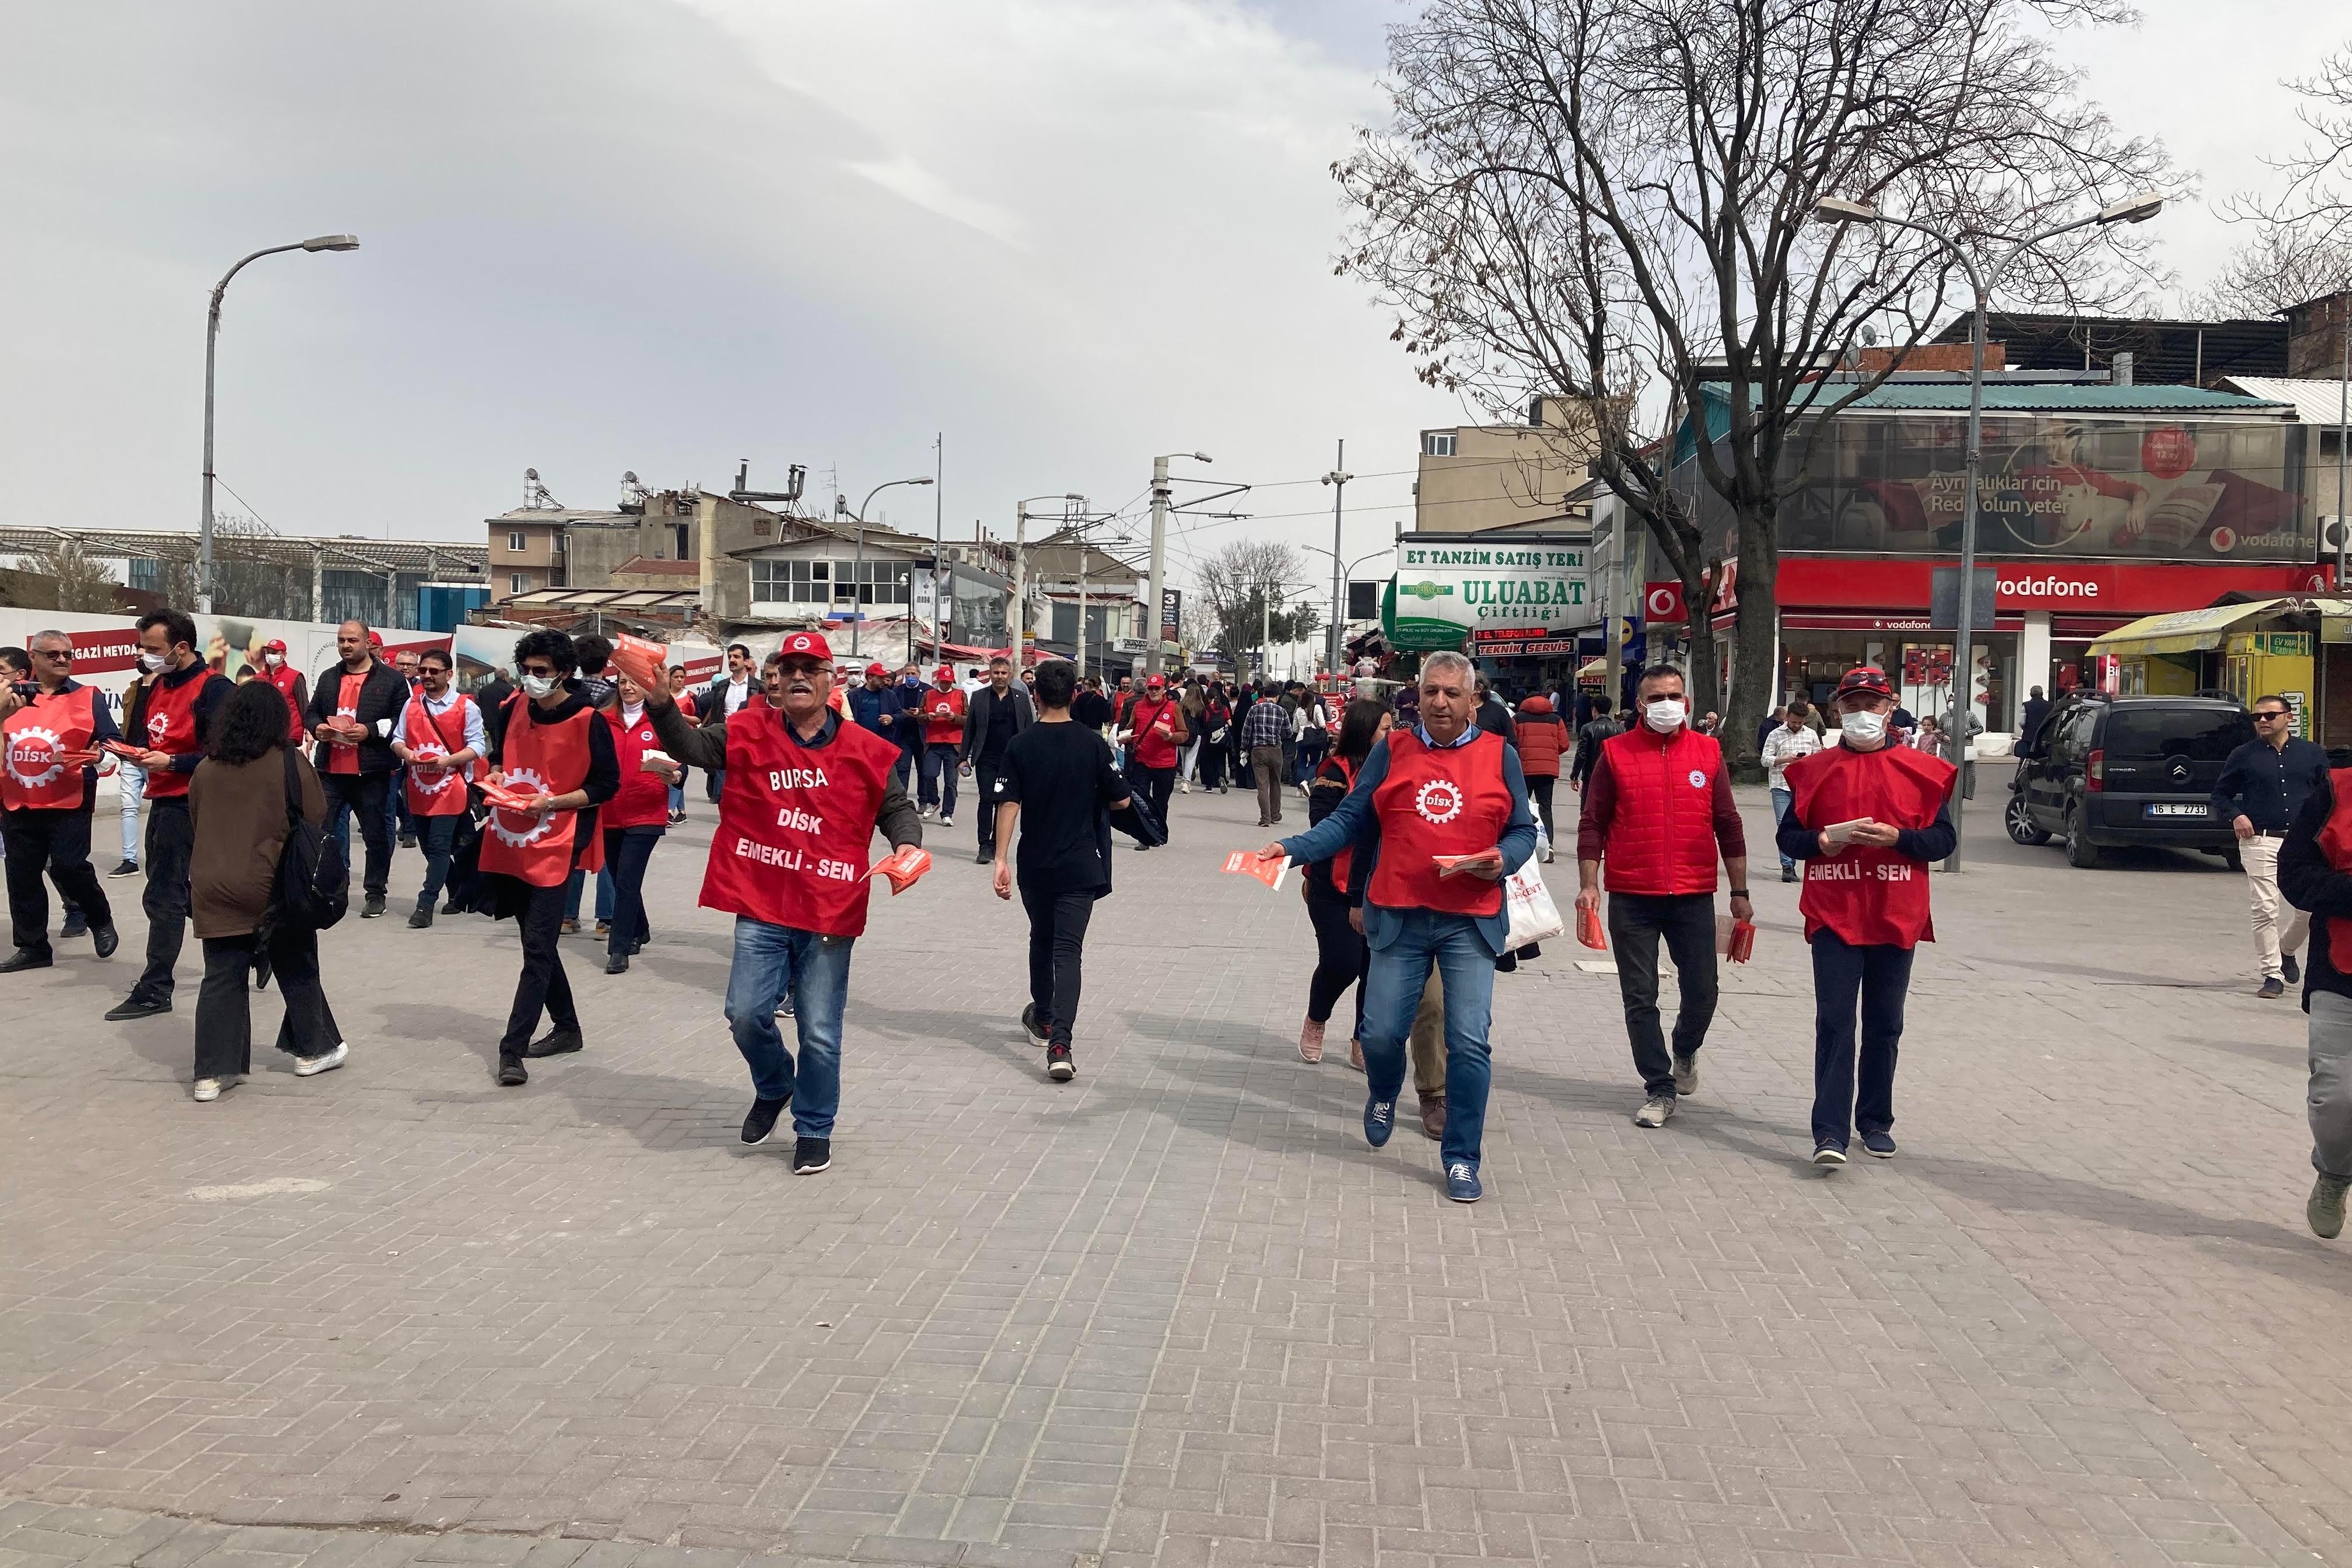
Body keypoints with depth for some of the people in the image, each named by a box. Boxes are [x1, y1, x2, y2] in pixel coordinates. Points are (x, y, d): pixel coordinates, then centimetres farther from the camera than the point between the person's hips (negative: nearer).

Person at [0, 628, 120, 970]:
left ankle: (101, 920, 14)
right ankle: (32, 947, 19)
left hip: (68, 804, -4)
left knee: (68, 866, -13)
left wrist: (98, 755, -19)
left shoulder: (86, 697, 4)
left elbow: (112, 741, 1)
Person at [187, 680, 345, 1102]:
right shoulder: (291, 761, -7)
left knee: (222, 978, 6)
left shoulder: (206, 768, 5)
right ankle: (315, 1049, 26)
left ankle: (212, 1072, 3)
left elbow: (196, 826, 14)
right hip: (272, 887, -3)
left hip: (213, 886, 3)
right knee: (297, 968, 14)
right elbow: (317, 819, -3)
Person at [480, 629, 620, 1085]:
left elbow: (607, 785, -7)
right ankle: (567, 1028, 30)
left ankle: (512, 1049, -11)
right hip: (509, 842, 7)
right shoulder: (515, 707, 6)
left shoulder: (588, 721, -11)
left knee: (538, 948, -10)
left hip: (554, 846, -7)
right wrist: (496, 773, 0)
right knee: (537, 941, 16)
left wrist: (552, 802, -18)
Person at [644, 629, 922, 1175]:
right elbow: (690, 746, -8)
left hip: (829, 910, -1)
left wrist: (907, 842, -8)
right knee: (747, 1013, -3)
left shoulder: (865, 751, 1)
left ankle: (814, 1129, 25)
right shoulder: (750, 732, 2)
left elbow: (896, 806, 11)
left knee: (820, 1031, 5)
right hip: (761, 905, 1)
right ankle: (773, 1088, 30)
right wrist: (661, 704, -24)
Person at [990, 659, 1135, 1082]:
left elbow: (1008, 804, -12)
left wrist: (1001, 860, -11)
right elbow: (1121, 800, -1)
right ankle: (1059, 1044, -19)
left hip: (1035, 864, 1)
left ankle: (1043, 1017, 41)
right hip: (1081, 866, -1)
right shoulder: (1093, 744, -6)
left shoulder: (1021, 745, -6)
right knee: (1068, 949, -5)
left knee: (1041, 939, 22)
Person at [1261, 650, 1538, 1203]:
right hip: (1399, 918, 1)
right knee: (1381, 1032, 4)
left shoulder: (1499, 756, 4)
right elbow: (1351, 820, 4)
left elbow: (1523, 830, 10)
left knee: (1468, 1042, -4)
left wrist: (1503, 859, -12)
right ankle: (1383, 1095, 40)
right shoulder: (1392, 751, 5)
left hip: (1471, 922, -1)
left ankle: (1461, 1159, 11)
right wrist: (1292, 848, -9)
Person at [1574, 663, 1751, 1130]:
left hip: (1694, 897, 1)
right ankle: (1659, 1089, 15)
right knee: (1640, 998, 2)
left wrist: (1740, 891, 8)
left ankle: (1686, 1049, 37)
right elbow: (1593, 823, 2)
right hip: (1632, 899, -1)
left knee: (1701, 993, 5)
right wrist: (1589, 884, -6)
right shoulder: (1616, 753, 1)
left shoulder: (1708, 753, 5)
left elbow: (1728, 825, 8)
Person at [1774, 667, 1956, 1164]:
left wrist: (1897, 837, -15)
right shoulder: (1815, 769, 7)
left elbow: (1944, 837, 3)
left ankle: (1876, 1123, 24)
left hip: (1896, 917, 1)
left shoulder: (1920, 769, 6)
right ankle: (1830, 1133, -10)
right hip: (1833, 916, -1)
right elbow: (1787, 836, 9)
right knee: (1834, 1022, -8)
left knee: (1885, 1025, 10)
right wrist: (1818, 842, -12)